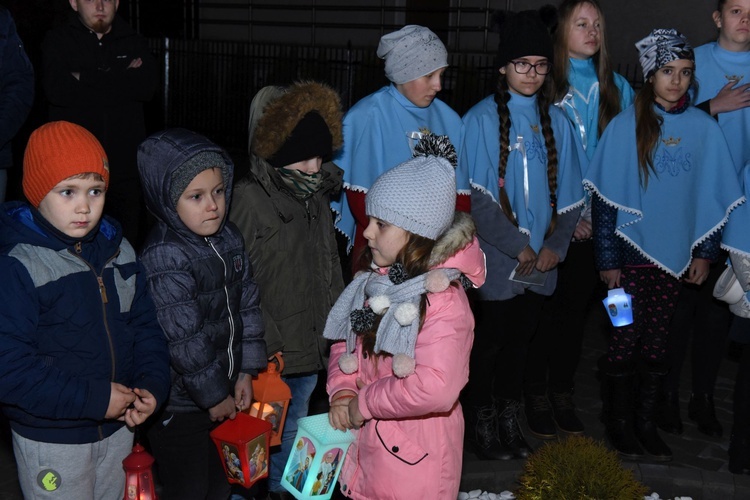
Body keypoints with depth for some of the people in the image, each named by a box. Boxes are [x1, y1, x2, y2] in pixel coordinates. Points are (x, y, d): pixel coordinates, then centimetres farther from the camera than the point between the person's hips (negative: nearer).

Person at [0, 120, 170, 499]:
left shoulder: (118, 251, 0)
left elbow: (144, 325, 7)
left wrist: (153, 384, -10)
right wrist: (93, 399, -24)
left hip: (118, 426, 6)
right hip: (50, 439, -6)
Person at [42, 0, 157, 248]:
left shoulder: (134, 43, 14)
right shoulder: (57, 41, 8)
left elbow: (148, 85, -5)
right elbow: (57, 89, -11)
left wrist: (85, 79, -8)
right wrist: (124, 78, -7)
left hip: (126, 169, 2)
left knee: (130, 243, 2)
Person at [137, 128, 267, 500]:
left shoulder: (229, 238, 3)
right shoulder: (164, 259, -22)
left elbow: (248, 306, 8)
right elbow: (185, 341, -22)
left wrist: (245, 371, 5)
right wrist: (214, 396, -13)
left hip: (225, 390, 7)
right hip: (180, 405, -7)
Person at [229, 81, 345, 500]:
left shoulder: (318, 195, 9)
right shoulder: (250, 199, -15)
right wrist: (268, 343, -18)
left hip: (312, 345, 7)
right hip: (270, 354, -7)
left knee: (292, 432, 21)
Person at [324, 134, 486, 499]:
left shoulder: (443, 299, -23)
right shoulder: (378, 279, 2)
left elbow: (434, 389, -33)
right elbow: (346, 341, 12)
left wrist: (363, 404, -21)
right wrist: (343, 391, -7)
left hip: (413, 455, -7)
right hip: (366, 442, 7)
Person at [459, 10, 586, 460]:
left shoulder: (556, 121, 7)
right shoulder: (482, 119, -7)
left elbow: (571, 189, 9)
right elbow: (477, 195, -11)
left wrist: (556, 244, -3)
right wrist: (517, 246, -13)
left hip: (542, 260, 4)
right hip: (496, 260, -4)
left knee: (522, 339, 14)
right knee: (490, 342, 4)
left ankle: (509, 421, 28)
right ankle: (481, 427, 19)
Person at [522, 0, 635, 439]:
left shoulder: (617, 88, 6)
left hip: (596, 220, 4)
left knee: (577, 304, 11)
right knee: (545, 305, 2)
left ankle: (563, 392, 24)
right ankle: (536, 393, 16)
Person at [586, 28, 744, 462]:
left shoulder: (705, 129, 0)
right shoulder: (626, 125, -7)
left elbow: (714, 196, 7)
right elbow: (606, 197, -5)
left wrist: (705, 252, 5)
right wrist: (607, 259, -6)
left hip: (675, 255, 2)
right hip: (631, 251, -2)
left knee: (658, 344, 10)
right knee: (625, 340, 4)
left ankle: (647, 423, 24)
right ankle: (619, 424, 20)